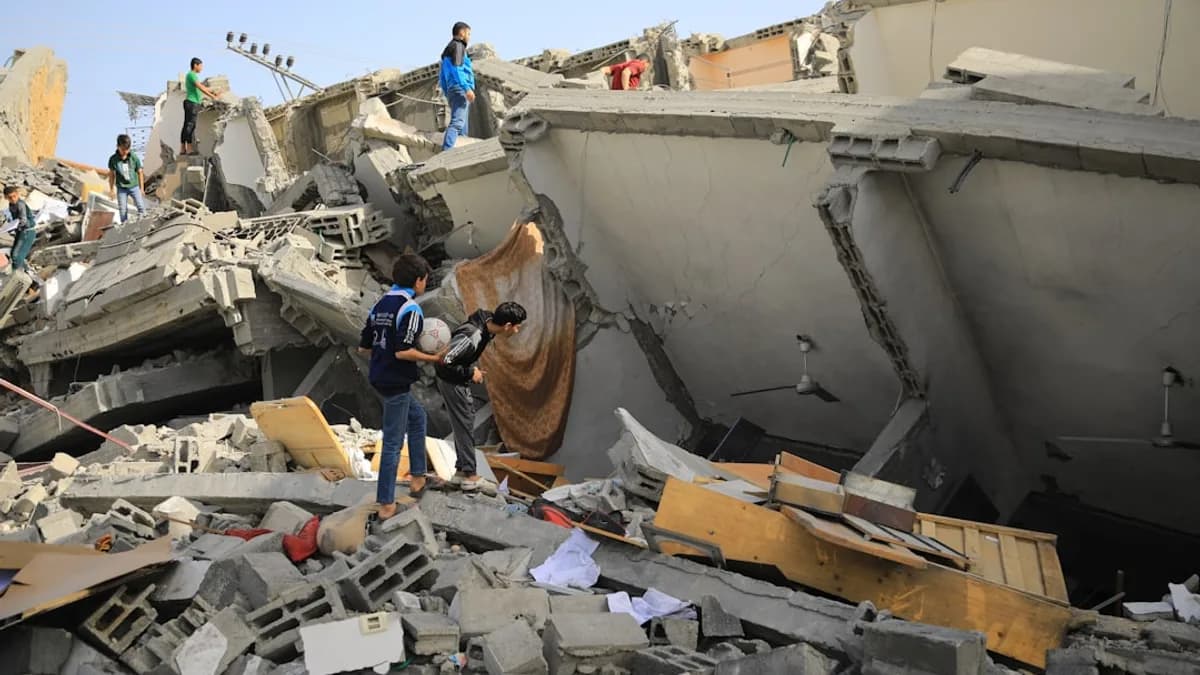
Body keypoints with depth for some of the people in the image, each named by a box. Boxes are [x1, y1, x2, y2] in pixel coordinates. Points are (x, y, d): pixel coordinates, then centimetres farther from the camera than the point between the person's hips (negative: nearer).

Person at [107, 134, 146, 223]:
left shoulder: (134, 157, -12)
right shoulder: (113, 159, -11)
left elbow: (139, 173, -1)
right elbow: (111, 174, 3)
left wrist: (141, 188, 3)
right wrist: (111, 190, 8)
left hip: (134, 186, 0)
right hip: (121, 188, 0)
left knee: (141, 206, -7)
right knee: (122, 209, 5)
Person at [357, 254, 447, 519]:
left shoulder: (380, 305, 9)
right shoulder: (411, 309, -16)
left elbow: (363, 347, 12)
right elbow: (403, 352, -25)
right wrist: (433, 358, -13)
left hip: (380, 376, 9)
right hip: (396, 382, -9)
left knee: (417, 417, 25)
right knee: (393, 442, -2)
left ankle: (418, 479, 32)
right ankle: (386, 505, 4)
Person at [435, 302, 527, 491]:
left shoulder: (488, 326, -6)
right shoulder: (472, 336, -34)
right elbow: (443, 361, -31)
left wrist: (473, 369, 2)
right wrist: (470, 372, -22)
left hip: (461, 381, 9)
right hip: (452, 381, -9)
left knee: (464, 422, 16)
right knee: (464, 425, -4)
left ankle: (462, 468, 27)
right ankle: (470, 476, 3)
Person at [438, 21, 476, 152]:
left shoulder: (447, 50, 27)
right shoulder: (458, 46, -1)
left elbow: (442, 77, 25)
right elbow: (456, 68, -17)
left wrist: (448, 95, 26)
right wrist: (467, 88, -23)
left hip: (452, 92, 10)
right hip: (460, 90, -10)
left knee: (462, 127, 9)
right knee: (457, 123, -22)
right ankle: (446, 152, -36)